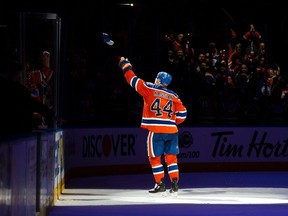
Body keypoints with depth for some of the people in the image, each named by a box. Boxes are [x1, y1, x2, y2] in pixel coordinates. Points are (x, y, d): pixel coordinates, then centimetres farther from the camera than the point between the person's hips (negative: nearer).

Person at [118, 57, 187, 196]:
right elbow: (182, 113, 8)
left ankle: (160, 184, 2)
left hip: (156, 131, -4)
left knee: (155, 158, 6)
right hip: (172, 131, 4)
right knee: (171, 158, 9)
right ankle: (175, 183, 2)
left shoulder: (150, 89, 0)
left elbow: (134, 81, 6)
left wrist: (126, 67, 19)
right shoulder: (173, 96, 11)